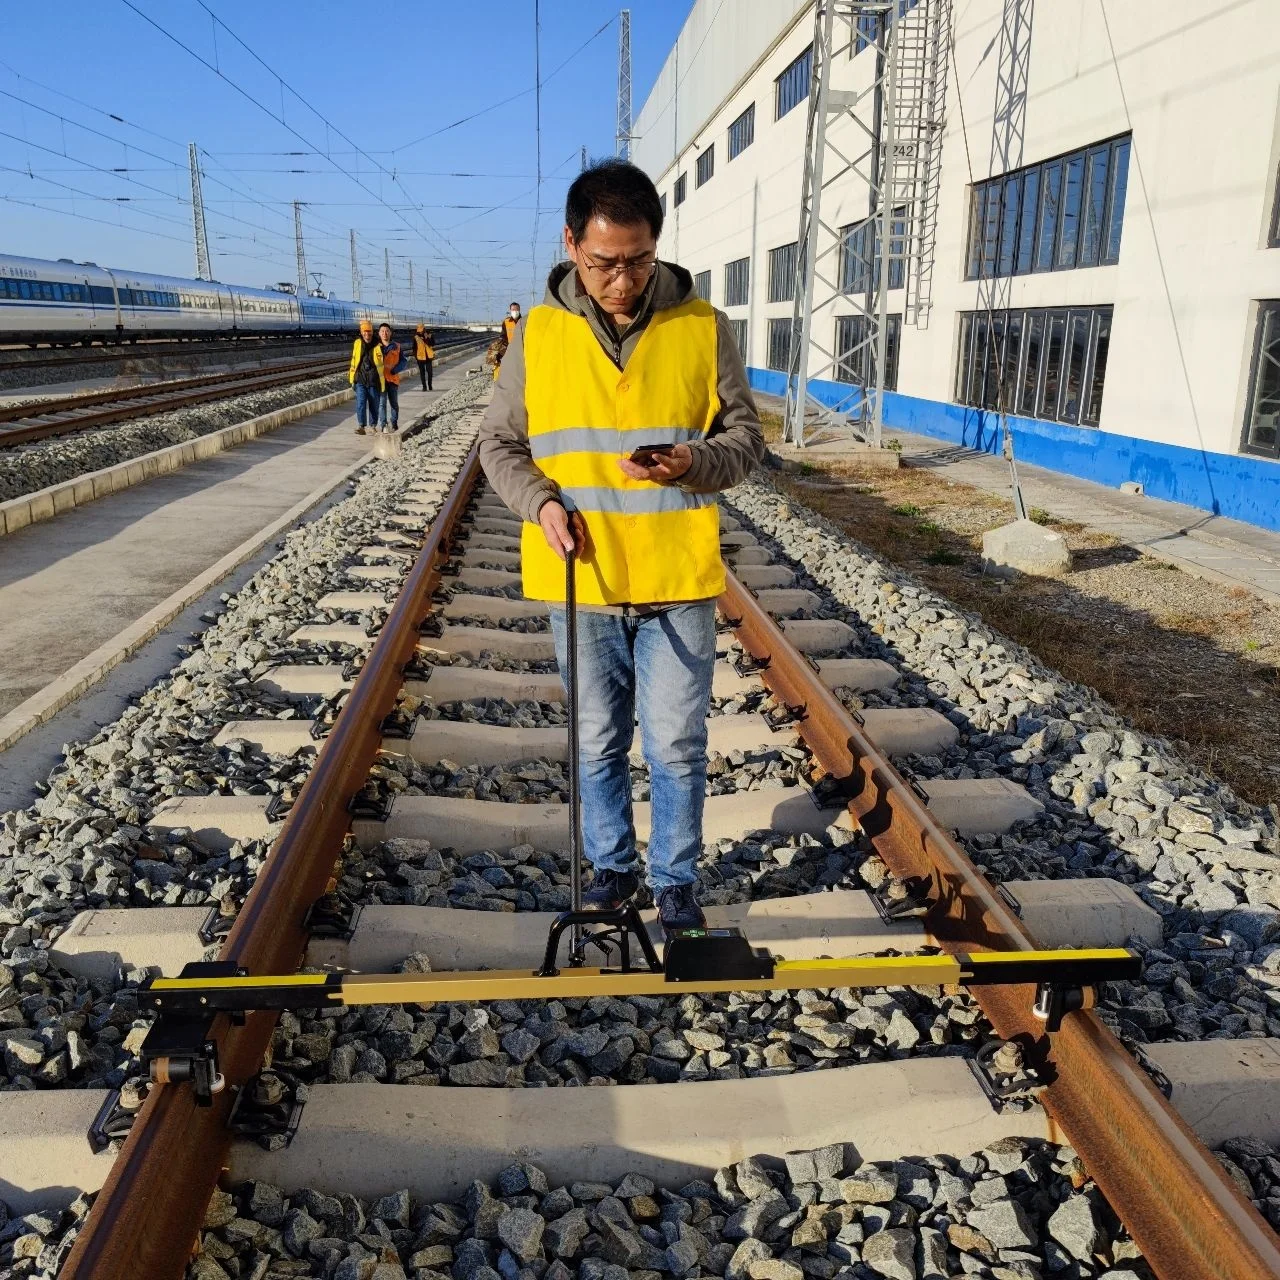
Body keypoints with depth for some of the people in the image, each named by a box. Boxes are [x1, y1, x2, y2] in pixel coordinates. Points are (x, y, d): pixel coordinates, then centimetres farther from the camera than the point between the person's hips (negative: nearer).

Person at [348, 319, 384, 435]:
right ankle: (361, 426, -11)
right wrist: (351, 372, 16)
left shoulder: (378, 345, -4)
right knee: (360, 403, -10)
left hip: (374, 381, -1)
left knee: (374, 404, 9)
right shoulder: (357, 343, 5)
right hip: (360, 379, 1)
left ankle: (373, 426, 22)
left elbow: (383, 362, 3)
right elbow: (354, 359, 17)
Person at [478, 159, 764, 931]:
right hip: (579, 580, 1)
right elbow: (500, 443, 6)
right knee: (598, 743, 15)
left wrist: (690, 463, -20)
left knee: (678, 746, 7)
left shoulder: (704, 328, -2)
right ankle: (612, 866, 35)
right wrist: (540, 501, -14)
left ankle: (677, 880, 27)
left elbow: (747, 439, 2)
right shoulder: (538, 332, 0)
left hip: (678, 581, -1)